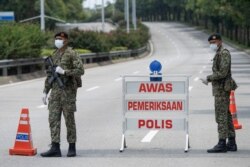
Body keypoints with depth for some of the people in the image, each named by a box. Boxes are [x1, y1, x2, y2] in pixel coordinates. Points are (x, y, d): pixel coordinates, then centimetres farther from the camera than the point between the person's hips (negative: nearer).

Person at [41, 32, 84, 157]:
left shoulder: (71, 54, -5)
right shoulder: (54, 55, 15)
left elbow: (80, 70, -13)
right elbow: (49, 75, 20)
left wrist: (64, 72, -20)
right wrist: (45, 91, 15)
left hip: (68, 90, -6)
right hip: (55, 90, 6)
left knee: (69, 119, 0)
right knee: (53, 118, -2)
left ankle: (72, 148, 9)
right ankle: (55, 148, -4)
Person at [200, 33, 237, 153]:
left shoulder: (224, 53, -14)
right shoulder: (219, 54, 17)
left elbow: (222, 73, -22)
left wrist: (208, 79, -15)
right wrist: (209, 79, 13)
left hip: (221, 89, -10)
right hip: (220, 89, 10)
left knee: (221, 116, -10)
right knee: (226, 116, 11)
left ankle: (222, 144, -9)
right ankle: (231, 143, 14)